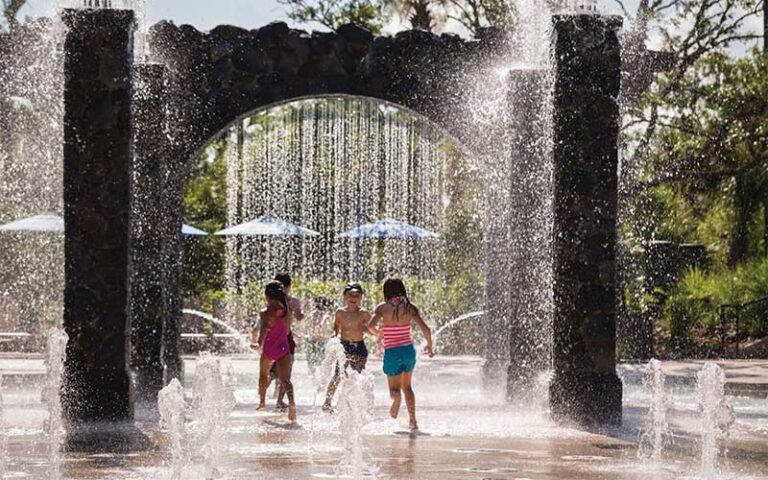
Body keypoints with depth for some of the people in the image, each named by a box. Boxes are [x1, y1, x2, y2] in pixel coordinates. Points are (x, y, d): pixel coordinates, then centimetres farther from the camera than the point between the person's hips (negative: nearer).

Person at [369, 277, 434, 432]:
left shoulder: (383, 308, -4)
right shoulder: (410, 308, 2)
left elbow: (371, 325, -18)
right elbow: (425, 329, -3)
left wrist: (378, 333, 4)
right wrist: (429, 346, 13)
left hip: (392, 352, -3)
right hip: (409, 350, 3)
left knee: (394, 388, 9)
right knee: (407, 386, 23)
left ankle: (396, 397, -29)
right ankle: (413, 421, 14)